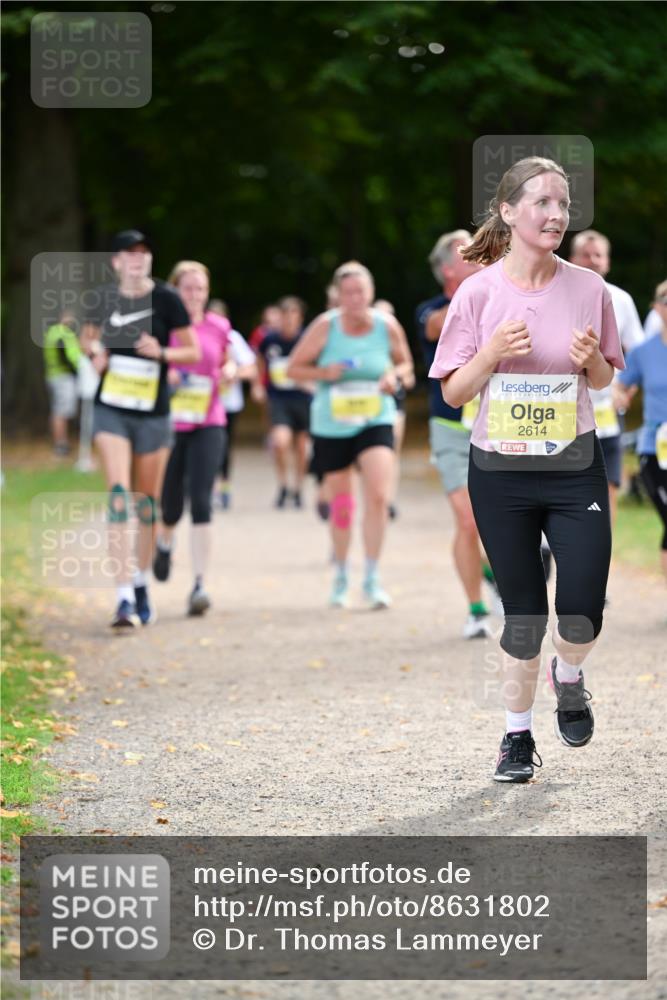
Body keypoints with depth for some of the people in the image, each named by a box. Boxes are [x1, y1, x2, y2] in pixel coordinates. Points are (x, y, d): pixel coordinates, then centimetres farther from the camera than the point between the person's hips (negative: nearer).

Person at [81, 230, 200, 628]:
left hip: (153, 414, 0)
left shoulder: (166, 299, -6)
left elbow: (194, 352, -2)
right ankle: (125, 597, -20)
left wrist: (161, 353, -20)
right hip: (111, 411, 0)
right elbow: (88, 336, 20)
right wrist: (95, 350, -2)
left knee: (147, 502, 9)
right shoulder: (105, 299, 2)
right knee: (118, 494, -14)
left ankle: (142, 586, 29)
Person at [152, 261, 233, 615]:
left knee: (200, 502, -15)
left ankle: (199, 585, -13)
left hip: (208, 426, 1)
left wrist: (230, 370, -1)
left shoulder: (218, 327, 5)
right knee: (171, 508, 5)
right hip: (168, 425, -1)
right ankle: (164, 543, 43)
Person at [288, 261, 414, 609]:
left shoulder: (388, 326, -5)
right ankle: (341, 577, 29)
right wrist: (326, 373, -19)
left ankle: (372, 578, -7)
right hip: (330, 426, 0)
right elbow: (293, 369, -1)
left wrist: (395, 377, -12)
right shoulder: (325, 326, -8)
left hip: (375, 423, 0)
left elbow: (405, 364, 11)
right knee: (340, 505, 9)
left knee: (378, 496, -18)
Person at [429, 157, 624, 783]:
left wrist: (591, 359, -11)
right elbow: (453, 393, -2)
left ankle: (567, 676, 27)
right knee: (523, 615, 5)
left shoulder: (587, 289, -2)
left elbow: (604, 380, 11)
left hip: (575, 468, 1)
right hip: (500, 473, -1)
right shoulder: (479, 293, -5)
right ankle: (517, 736, 24)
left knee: (582, 613, -8)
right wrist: (492, 353, -19)